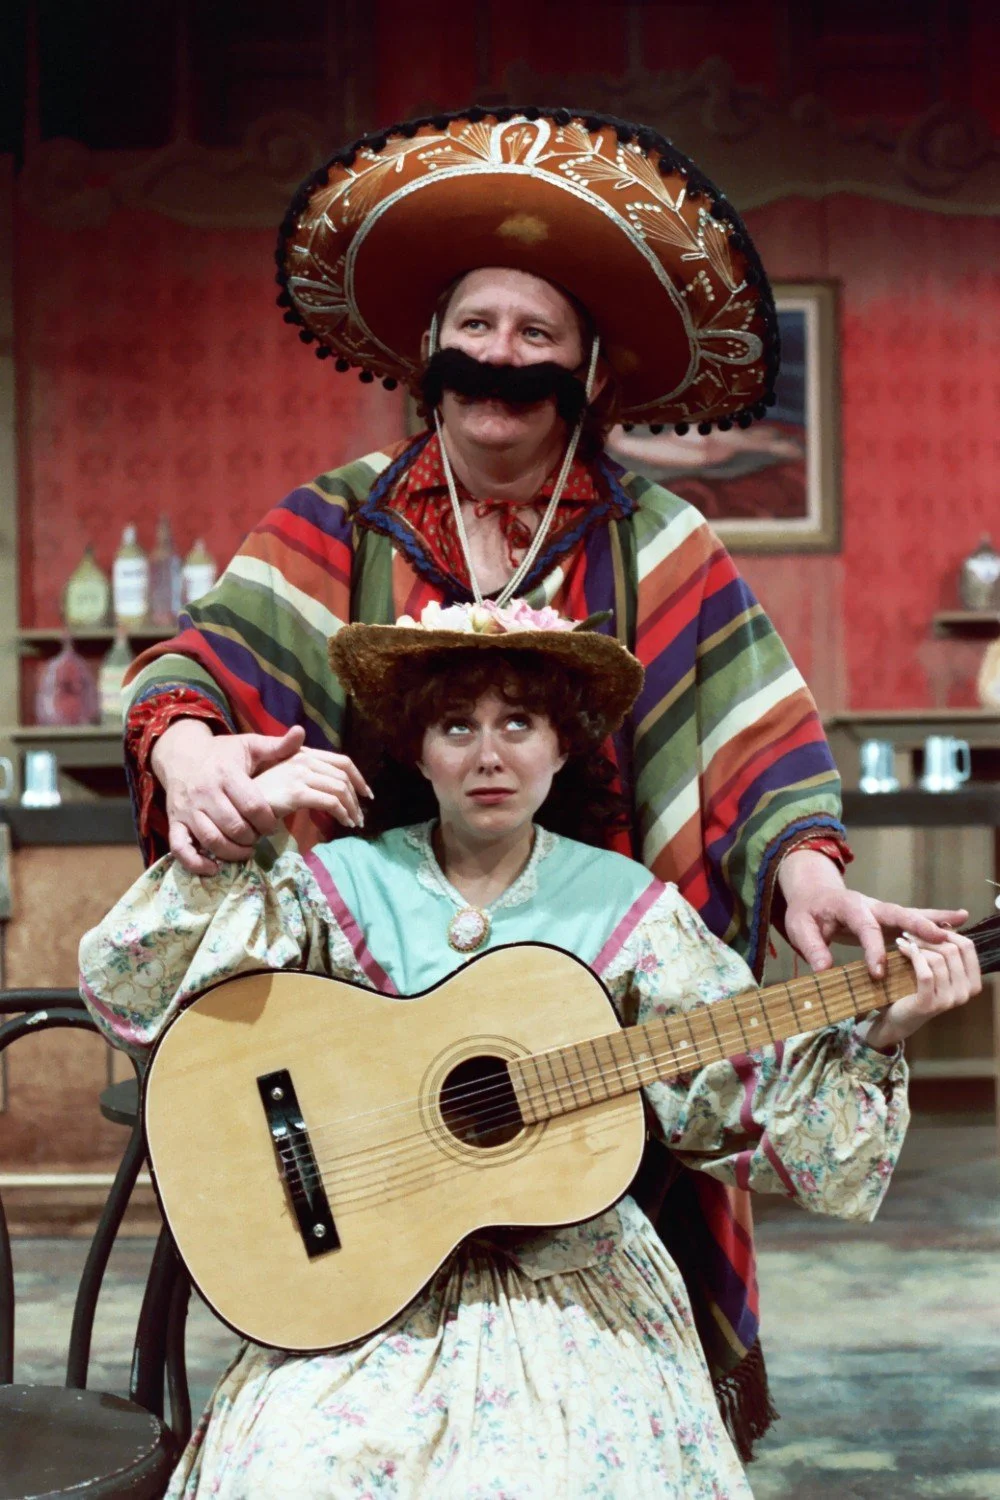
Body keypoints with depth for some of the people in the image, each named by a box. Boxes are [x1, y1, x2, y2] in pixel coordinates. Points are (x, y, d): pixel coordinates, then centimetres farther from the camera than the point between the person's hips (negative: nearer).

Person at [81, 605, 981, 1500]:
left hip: (570, 1283, 1)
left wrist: (876, 1039, -9)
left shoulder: (625, 910, 3)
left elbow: (737, 1103, 3)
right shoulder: (342, 886, 1)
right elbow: (123, 986, -4)